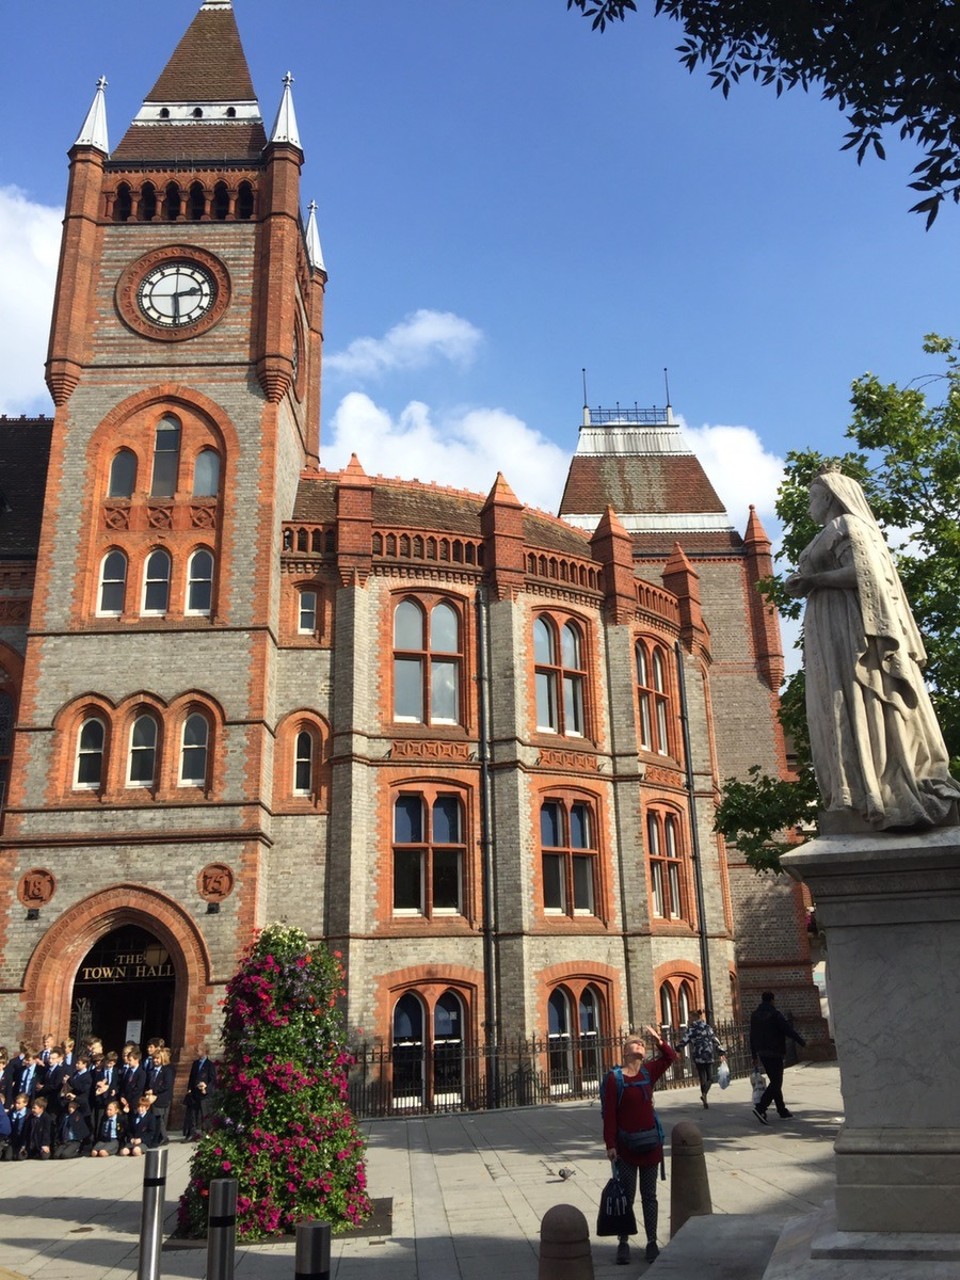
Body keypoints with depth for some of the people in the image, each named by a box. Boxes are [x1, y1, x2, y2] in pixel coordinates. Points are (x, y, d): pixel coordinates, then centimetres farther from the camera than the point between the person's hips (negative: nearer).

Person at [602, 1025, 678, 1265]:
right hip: (625, 1146, -3)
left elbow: (671, 1057, 3)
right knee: (626, 1196, 6)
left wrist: (658, 1039, -14)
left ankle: (652, 1242, 22)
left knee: (649, 1196, 12)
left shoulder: (648, 1072, 1)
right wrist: (610, 1144, -13)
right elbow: (609, 1114, -11)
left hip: (650, 1143, 4)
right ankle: (623, 1243, 18)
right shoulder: (614, 1077, -11)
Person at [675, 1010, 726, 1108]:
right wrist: (721, 1053, 6)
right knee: (710, 1078, 8)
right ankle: (704, 1094, -20)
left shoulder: (691, 1029, 1)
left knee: (703, 1079, 10)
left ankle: (705, 1103, 8)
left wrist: (677, 1050, -1)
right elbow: (715, 1041, 1)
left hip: (697, 1058, 1)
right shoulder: (708, 1028, 1)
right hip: (708, 1056, -1)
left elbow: (684, 1040, -6)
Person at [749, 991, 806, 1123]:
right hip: (775, 1053, -7)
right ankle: (760, 1108, -18)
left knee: (775, 1082, 16)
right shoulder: (775, 1014, -12)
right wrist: (802, 1042, 0)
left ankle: (782, 1111, 21)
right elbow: (788, 1030, -13)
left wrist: (755, 1055, 20)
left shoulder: (754, 1015, 11)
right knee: (776, 1083, -6)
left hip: (762, 1053, 7)